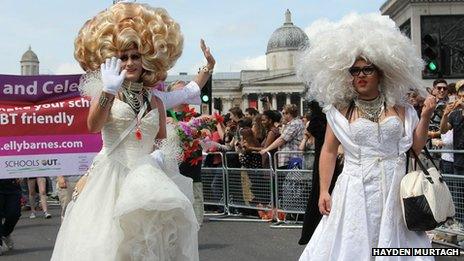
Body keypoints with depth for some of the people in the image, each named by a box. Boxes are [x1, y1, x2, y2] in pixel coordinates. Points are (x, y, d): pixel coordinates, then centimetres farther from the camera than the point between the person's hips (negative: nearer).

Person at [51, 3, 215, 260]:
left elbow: (163, 141, 23)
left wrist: (160, 154, 0)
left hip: (146, 179, 4)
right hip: (110, 177, -3)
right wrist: (108, 92, -33)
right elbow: (93, 126, -19)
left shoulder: (155, 100, 13)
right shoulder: (106, 93, 2)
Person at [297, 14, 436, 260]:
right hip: (356, 191, -1)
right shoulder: (340, 110, 1)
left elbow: (416, 146, 11)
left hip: (395, 190, 2)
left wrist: (425, 117, -3)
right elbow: (329, 151, 5)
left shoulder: (399, 108, 7)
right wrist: (323, 191, 1)